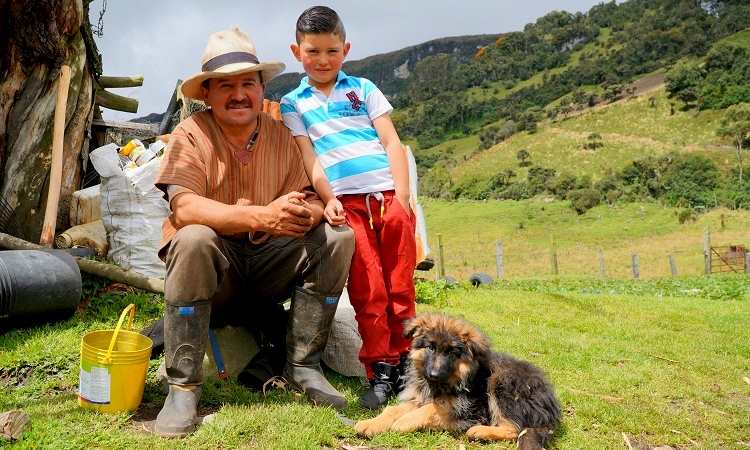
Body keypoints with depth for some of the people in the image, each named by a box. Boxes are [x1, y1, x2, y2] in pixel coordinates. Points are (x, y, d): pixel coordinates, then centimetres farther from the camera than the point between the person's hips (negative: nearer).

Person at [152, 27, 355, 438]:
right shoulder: (191, 134, -9)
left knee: (337, 237, -16)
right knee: (194, 239, -34)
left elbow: (311, 202, -4)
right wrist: (262, 216, -37)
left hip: (267, 265, 4)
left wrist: (305, 213, -30)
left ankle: (303, 366, -9)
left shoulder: (282, 136, 2)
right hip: (213, 266, -3)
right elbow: (184, 208, -24)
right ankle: (182, 385, -23)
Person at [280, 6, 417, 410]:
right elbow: (308, 157, 4)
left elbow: (391, 142, 8)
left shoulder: (363, 88, 15)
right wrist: (328, 199, -11)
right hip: (346, 203, -1)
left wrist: (402, 197, -3)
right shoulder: (293, 103, 13)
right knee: (367, 289, -5)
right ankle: (380, 369, 5)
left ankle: (404, 357, 15)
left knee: (399, 284, 3)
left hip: (389, 196, 1)